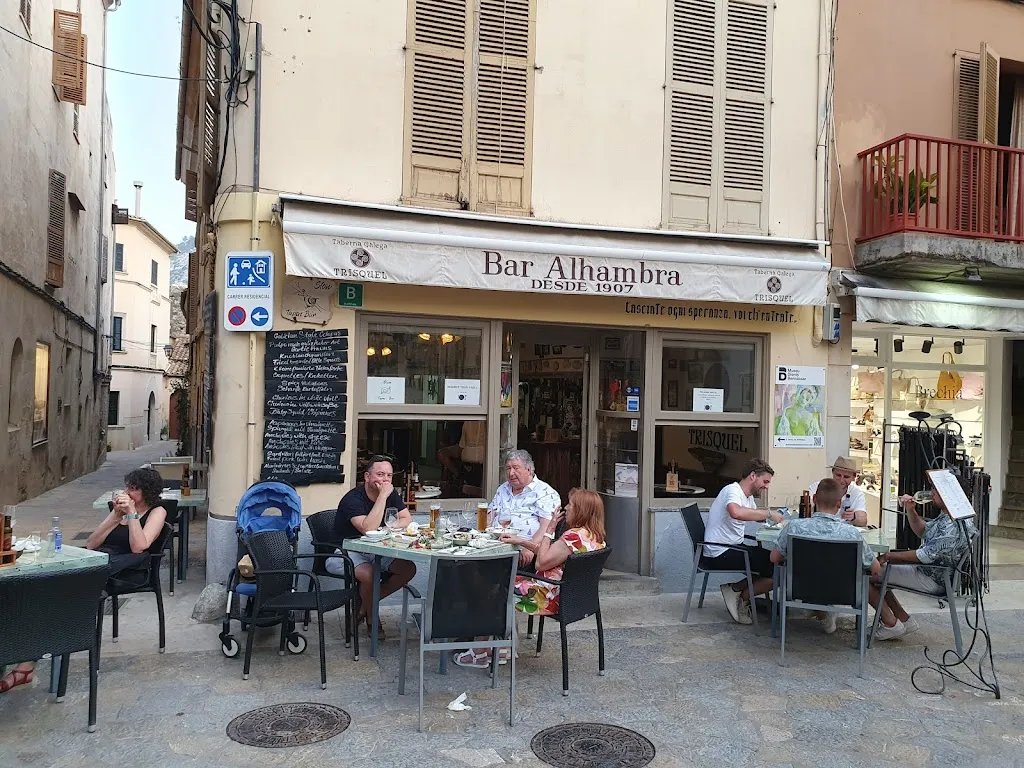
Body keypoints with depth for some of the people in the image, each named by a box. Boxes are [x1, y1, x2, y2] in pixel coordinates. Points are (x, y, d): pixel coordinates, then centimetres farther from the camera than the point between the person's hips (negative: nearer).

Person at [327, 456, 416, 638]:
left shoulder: (391, 494, 1)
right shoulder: (353, 499, -22)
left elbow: (407, 520, 0)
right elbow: (368, 528, -36)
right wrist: (382, 496, -34)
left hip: (375, 551, 7)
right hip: (346, 553, -7)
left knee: (409, 569, -13)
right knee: (370, 574, -35)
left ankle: (366, 605, 4)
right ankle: (372, 618, -4)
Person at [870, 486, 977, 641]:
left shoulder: (955, 526, -27)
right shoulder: (946, 516, 6)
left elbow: (926, 556, -26)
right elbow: (922, 531, 22)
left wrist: (888, 556, -17)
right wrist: (910, 510, 4)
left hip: (930, 580, -11)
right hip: (922, 569, 11)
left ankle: (890, 623, 0)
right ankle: (903, 619, 15)